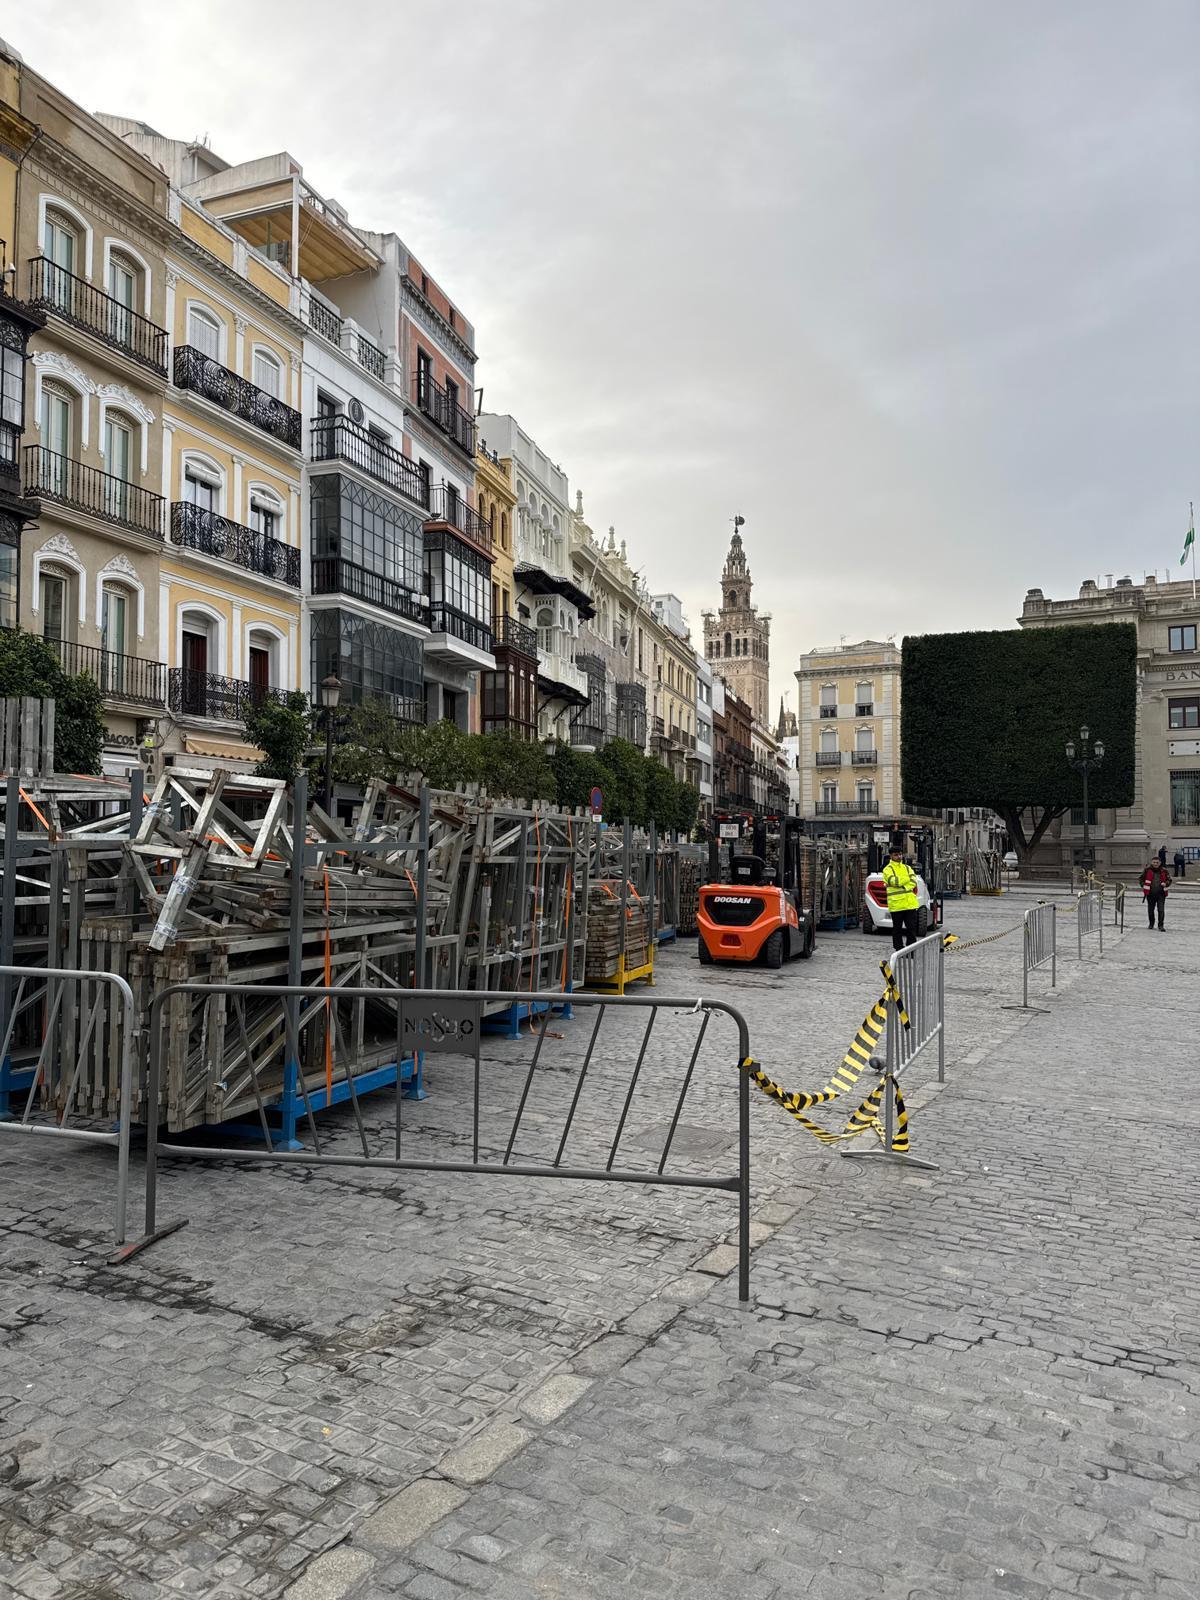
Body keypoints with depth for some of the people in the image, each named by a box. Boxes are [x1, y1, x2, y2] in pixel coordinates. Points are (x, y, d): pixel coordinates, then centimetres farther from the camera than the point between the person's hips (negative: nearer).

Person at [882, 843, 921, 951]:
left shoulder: (907, 868, 16)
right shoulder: (888, 869, 0)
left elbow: (913, 882, 2)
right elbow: (894, 881, -17)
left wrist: (900, 885, -12)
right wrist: (907, 878, -4)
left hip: (910, 903, 4)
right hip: (896, 904, -4)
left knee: (912, 927, 4)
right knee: (897, 929, 3)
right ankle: (899, 949, 11)